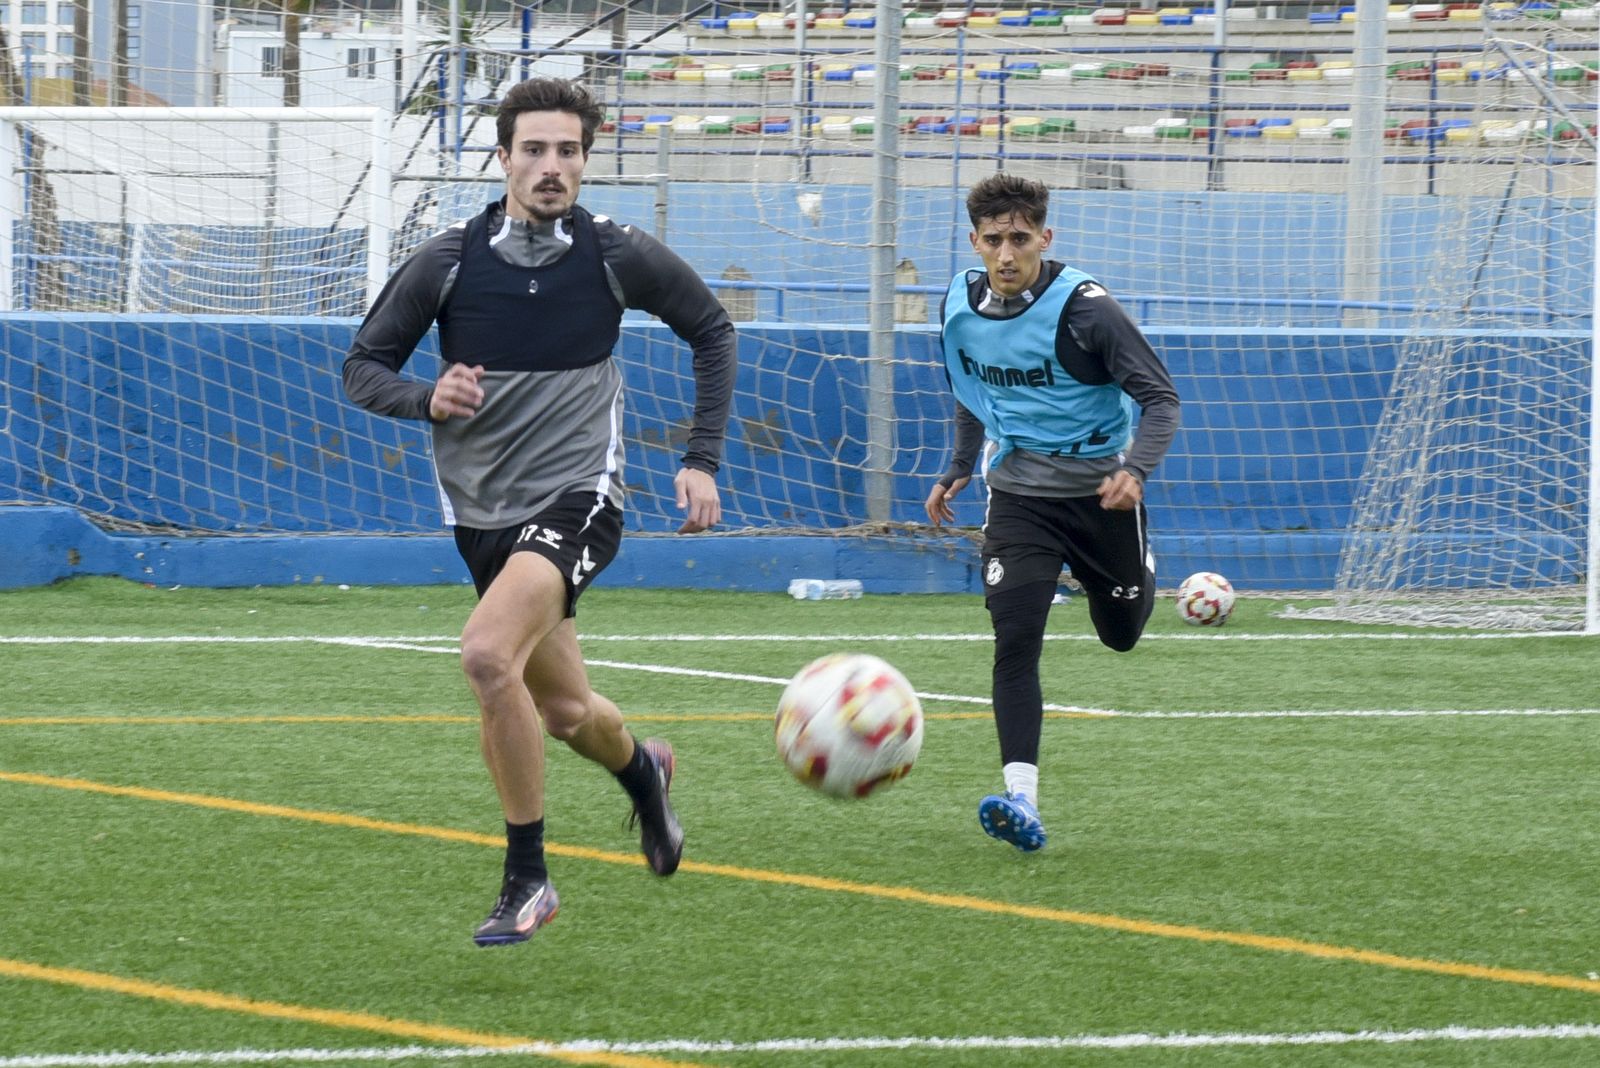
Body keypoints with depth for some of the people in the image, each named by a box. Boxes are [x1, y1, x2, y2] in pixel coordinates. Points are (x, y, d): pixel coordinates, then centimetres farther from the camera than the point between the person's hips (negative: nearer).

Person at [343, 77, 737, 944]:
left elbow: (711, 331, 10)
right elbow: (363, 367, 2)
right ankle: (641, 770, 53)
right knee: (565, 712, 14)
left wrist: (703, 458, 3)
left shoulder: (618, 257, -7)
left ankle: (526, 880, -15)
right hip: (483, 514, 4)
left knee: (488, 654, -29)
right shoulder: (447, 263, -6)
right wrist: (427, 399, -20)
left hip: (576, 498, -4)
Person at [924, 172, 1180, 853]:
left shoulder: (1084, 308, -19)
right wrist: (957, 472, 21)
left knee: (1122, 635, 16)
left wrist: (1135, 469, -31)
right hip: (1019, 495, 2)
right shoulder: (960, 308, -3)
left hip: (1100, 490, -2)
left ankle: (1138, 571, 54)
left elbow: (1160, 397, -16)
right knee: (1015, 641, -16)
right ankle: (1022, 802, -22)